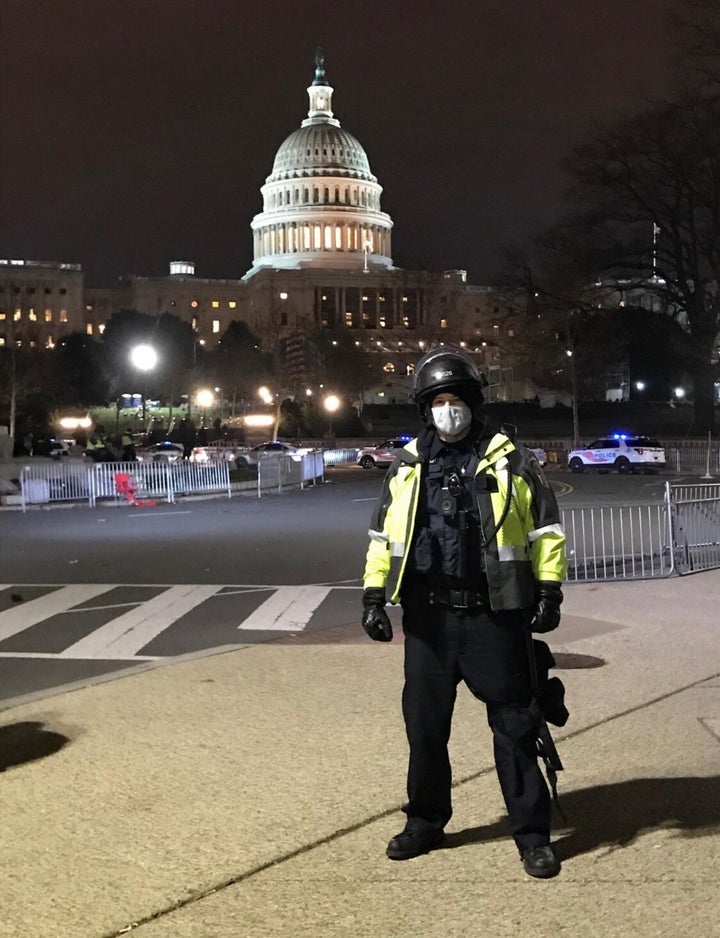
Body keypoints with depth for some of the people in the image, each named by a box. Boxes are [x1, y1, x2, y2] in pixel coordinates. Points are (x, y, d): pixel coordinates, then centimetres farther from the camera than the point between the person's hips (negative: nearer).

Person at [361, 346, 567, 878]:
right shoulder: (406, 467, 10)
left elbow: (546, 527, 3)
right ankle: (425, 822, 29)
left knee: (515, 725, 3)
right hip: (427, 618, 3)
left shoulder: (510, 461, 1)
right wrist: (374, 595, 9)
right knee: (425, 724, 12)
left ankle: (533, 834, 15)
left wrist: (549, 590, -3)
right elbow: (383, 535, 14)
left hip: (495, 615, -3)